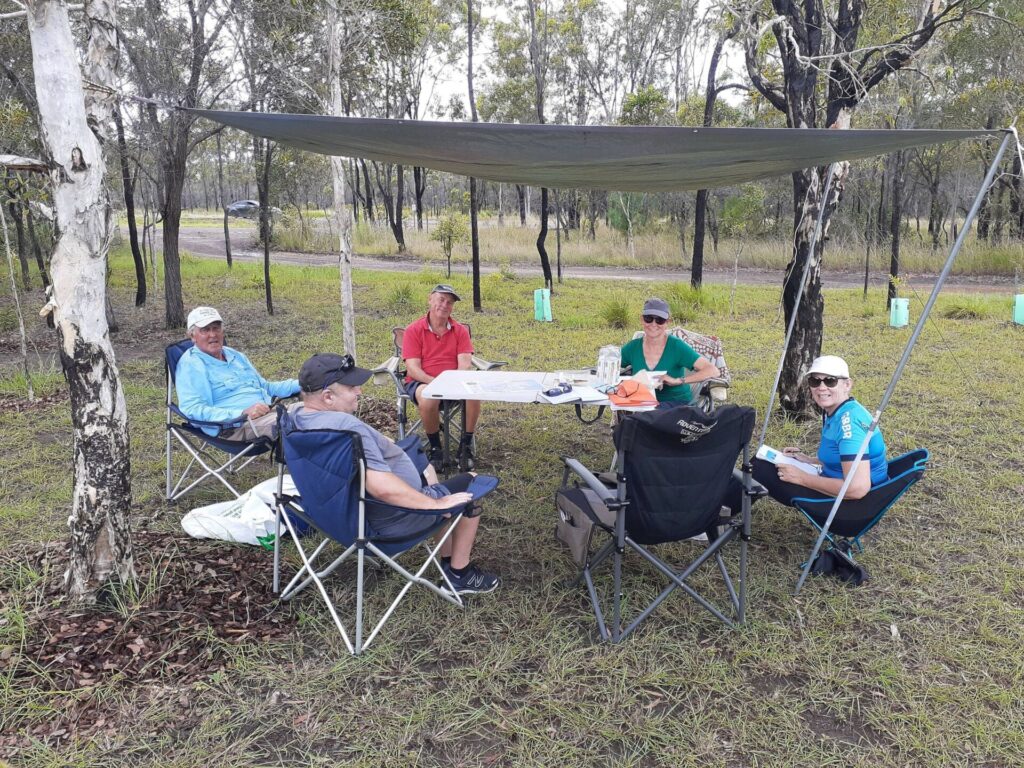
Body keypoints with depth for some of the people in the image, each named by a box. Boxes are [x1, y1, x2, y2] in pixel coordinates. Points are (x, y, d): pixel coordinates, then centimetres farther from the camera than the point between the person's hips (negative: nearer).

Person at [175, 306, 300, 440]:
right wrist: (242, 413, -24)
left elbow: (266, 387, 31)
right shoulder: (190, 364, -1)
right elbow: (192, 410, -14)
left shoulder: (235, 356, 23)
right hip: (234, 428, -8)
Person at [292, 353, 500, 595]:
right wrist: (437, 504, -28)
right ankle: (460, 575, 19)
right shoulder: (344, 425, -34)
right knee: (471, 484, 8)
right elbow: (383, 488, -40)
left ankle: (448, 560, 35)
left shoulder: (297, 417, -3)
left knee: (425, 464, 31)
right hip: (392, 520, -10)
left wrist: (379, 443, 22)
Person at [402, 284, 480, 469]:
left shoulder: (460, 330, 6)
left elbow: (465, 364, -5)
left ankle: (466, 445, -12)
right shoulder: (414, 330, -2)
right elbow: (412, 368, -9)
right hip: (422, 382, -2)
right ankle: (435, 447, -13)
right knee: (428, 397, -37)